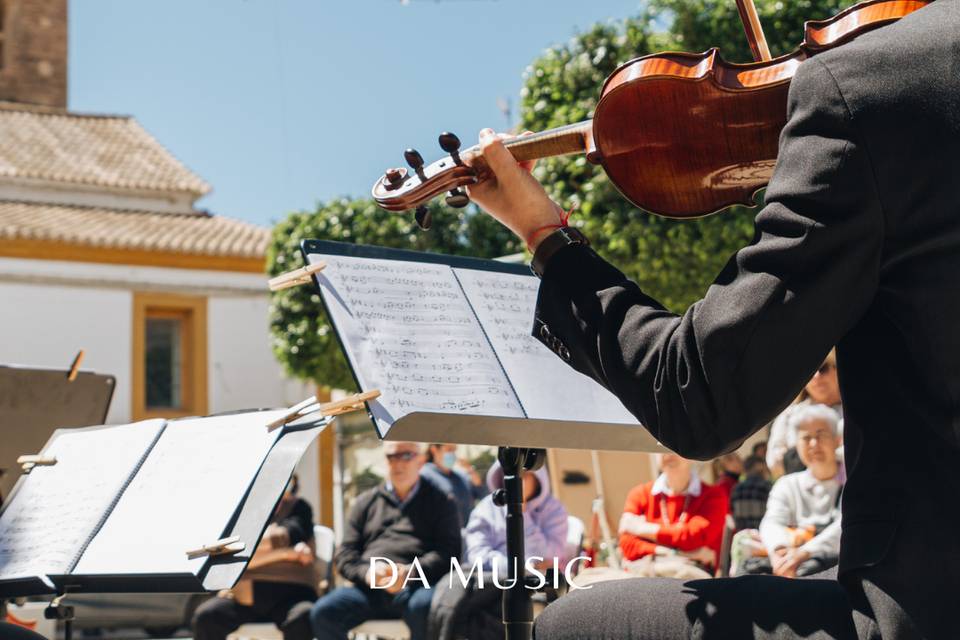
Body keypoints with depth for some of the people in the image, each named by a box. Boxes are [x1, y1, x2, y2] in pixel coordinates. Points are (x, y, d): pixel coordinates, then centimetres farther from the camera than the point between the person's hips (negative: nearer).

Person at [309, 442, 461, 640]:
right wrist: (367, 572, -5)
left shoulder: (440, 502, 19)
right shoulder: (365, 502, 27)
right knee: (323, 612, -26)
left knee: (424, 608, -40)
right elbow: (345, 554, 19)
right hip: (369, 590, 3)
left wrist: (410, 572, -14)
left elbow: (449, 551, 5)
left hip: (415, 587, -3)